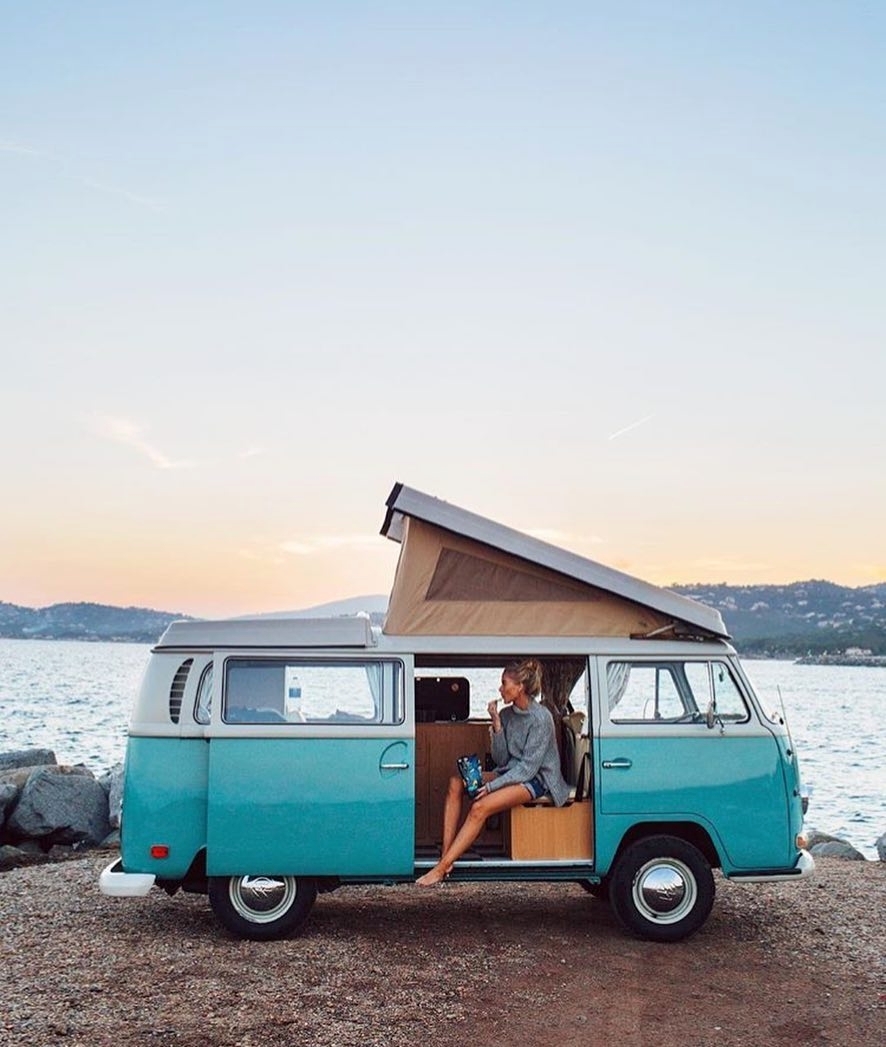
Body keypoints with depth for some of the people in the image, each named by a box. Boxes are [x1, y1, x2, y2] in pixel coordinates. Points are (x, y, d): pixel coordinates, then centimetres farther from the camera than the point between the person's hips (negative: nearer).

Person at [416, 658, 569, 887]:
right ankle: (445, 855, -20)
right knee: (456, 782, -13)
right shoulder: (506, 714, 6)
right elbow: (501, 760, 4)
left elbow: (528, 767, -19)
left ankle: (442, 868, -26)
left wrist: (491, 786, -22)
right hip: (512, 773, 8)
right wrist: (497, 726, -9)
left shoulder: (541, 718, -16)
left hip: (536, 780, -8)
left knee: (480, 807, -29)